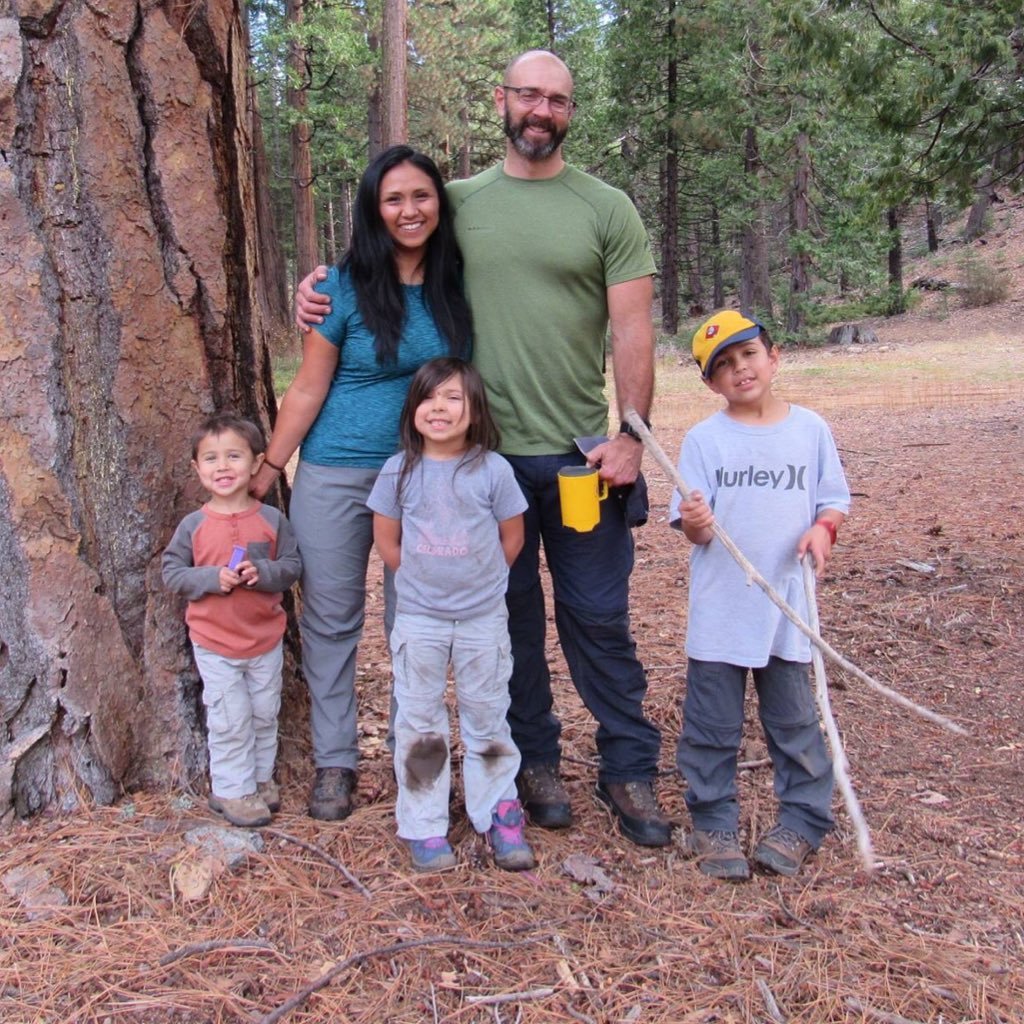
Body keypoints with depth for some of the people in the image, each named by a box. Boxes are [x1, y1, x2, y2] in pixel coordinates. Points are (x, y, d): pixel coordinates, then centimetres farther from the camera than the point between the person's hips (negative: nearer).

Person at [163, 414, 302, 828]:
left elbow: (293, 564, -3)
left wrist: (264, 573, -24)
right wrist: (213, 578, -21)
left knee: (265, 714, 16)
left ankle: (261, 776, 35)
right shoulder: (194, 525, -8)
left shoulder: (271, 520, -7)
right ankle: (232, 790, 19)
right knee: (230, 720, 4)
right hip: (214, 643, -2)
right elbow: (172, 571, -5)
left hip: (265, 639, 2)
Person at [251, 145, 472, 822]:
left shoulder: (456, 286, 0)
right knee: (332, 619, 6)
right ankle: (334, 761, 21)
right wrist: (268, 469, -2)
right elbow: (309, 388, -4)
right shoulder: (347, 286, -8)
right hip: (337, 478, -2)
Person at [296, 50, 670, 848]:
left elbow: (632, 329, -2)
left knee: (599, 617, 5)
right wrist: (324, 286, 0)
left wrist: (632, 434, -11)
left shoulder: (607, 208, 2)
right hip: (483, 451, 2)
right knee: (510, 616, 11)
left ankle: (629, 770, 20)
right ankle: (534, 760, 28)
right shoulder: (460, 202, 8)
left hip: (581, 454, -1)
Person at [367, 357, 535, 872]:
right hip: (418, 619, 1)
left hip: (483, 618, -1)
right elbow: (386, 540, 5)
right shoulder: (399, 471, -4)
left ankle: (498, 815, 25)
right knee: (419, 724, 8)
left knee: (487, 719, 10)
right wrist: (421, 578, 4)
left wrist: (479, 579, 6)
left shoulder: (493, 469, -8)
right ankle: (424, 826, 19)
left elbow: (512, 537, 2)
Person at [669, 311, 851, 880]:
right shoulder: (704, 439, -2)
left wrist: (823, 528, -12)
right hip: (718, 609, -1)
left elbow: (833, 501, 9)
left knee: (792, 719, 13)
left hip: (787, 605, 1)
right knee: (712, 725, 7)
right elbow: (695, 532, -5)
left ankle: (802, 820, 28)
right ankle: (713, 824, 22)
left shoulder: (810, 429, 2)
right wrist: (695, 524, -28)